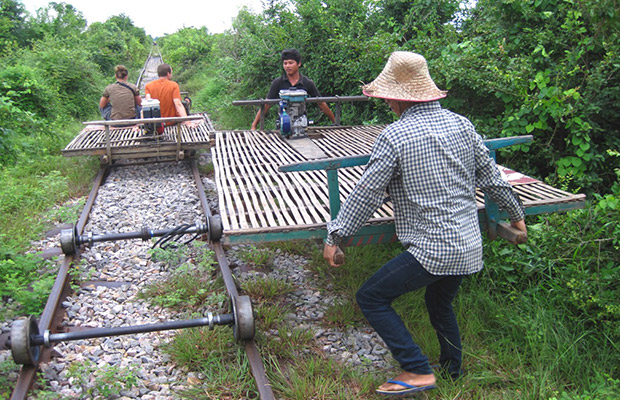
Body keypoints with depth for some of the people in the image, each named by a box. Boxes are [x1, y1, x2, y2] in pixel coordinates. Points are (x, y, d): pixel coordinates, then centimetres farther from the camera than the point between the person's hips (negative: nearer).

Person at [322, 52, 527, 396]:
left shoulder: (394, 136, -14)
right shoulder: (461, 124, 4)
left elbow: (366, 195, -12)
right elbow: (491, 177, 12)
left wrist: (335, 236, -1)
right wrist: (516, 213, 27)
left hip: (432, 250, -8)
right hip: (469, 245, 8)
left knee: (370, 297, 4)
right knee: (440, 303, 29)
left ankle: (418, 372, 4)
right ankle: (452, 370, 45)